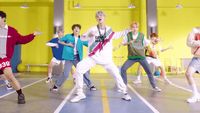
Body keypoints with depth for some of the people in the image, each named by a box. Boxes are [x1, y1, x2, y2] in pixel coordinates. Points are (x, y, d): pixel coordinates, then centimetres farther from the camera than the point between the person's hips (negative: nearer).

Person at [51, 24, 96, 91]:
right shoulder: (68, 36, 3)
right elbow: (60, 41, 9)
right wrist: (67, 44, -5)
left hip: (78, 58, 2)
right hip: (69, 58, -2)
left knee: (84, 72, 4)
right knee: (65, 74, -4)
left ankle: (90, 85, 21)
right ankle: (56, 85, 18)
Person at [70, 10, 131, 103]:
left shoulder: (109, 30, 5)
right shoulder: (93, 29, -3)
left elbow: (117, 35, 22)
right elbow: (82, 38, -8)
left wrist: (128, 31, 12)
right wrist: (89, 35, -29)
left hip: (106, 58, 2)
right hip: (93, 57, -1)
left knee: (116, 74, 1)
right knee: (79, 69, -17)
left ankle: (125, 93, 24)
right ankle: (80, 94, -2)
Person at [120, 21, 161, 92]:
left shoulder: (142, 35, 0)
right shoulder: (128, 35, 0)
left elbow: (147, 43, 11)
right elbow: (123, 43, 2)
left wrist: (143, 48, -7)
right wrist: (129, 42, -14)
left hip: (141, 56, 0)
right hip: (131, 57, 0)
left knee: (149, 71, -2)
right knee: (123, 69, -12)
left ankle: (154, 87, 14)